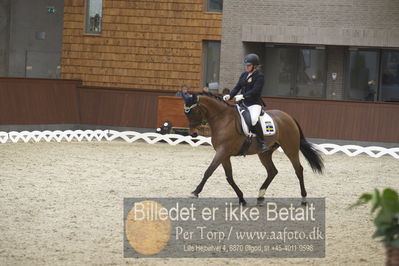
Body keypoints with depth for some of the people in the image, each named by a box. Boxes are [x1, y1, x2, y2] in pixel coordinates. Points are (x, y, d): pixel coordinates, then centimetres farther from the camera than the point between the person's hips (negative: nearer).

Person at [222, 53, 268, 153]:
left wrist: (243, 96, -30)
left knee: (254, 119, -34)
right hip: (243, 103, 8)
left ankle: (262, 143, -30)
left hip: (254, 104, -8)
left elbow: (255, 90, -19)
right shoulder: (244, 74, 15)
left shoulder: (259, 76, -7)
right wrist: (229, 96, -6)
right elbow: (237, 87, 13)